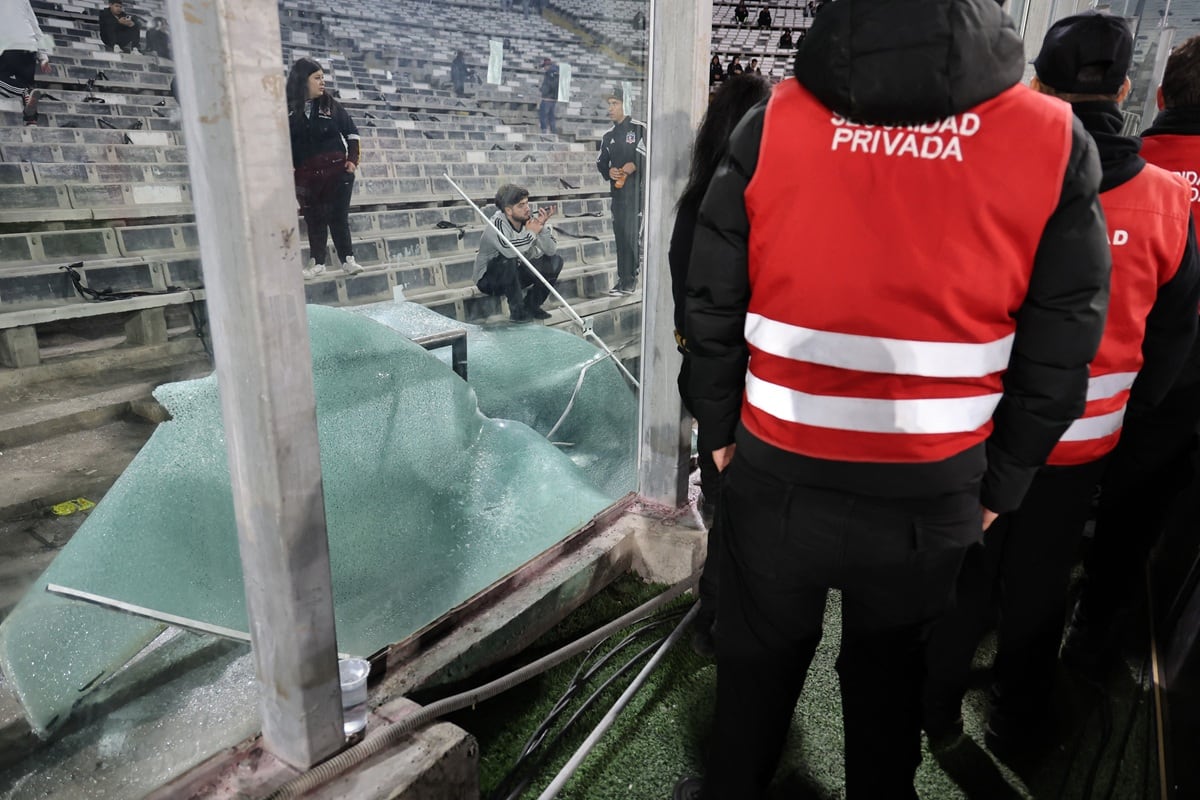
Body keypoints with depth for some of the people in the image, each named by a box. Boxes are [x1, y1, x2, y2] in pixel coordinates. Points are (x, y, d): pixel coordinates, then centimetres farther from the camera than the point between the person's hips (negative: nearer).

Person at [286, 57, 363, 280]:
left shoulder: (330, 105, 4)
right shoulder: (287, 110, -1)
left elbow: (351, 131, 10)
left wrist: (353, 159, -1)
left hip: (337, 170, 0)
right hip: (307, 175, 0)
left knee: (339, 217, 3)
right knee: (314, 219, 7)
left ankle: (348, 259, 11)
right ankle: (317, 262, 17)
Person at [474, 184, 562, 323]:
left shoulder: (532, 218, -11)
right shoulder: (497, 223, -25)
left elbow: (551, 251, -15)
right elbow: (508, 250, -46)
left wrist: (542, 228, -31)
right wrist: (531, 233, -32)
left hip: (517, 275, 5)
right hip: (489, 279, -5)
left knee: (555, 261, -10)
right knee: (508, 260, -36)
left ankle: (531, 306, 2)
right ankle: (517, 311, -20)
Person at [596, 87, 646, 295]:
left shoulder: (639, 129, -2)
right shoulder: (608, 135, 17)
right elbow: (601, 161, 19)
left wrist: (635, 165, -19)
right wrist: (608, 171, -2)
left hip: (636, 190, -6)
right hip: (617, 190, 6)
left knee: (631, 235, -10)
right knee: (620, 235, 6)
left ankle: (628, 280, -7)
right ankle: (624, 279, 12)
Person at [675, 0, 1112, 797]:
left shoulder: (772, 123, -9)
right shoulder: (1055, 141, -8)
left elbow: (711, 306, -4)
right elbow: (1057, 356, -4)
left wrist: (721, 428, 9)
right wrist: (1000, 484, 9)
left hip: (777, 476, 0)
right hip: (930, 497, 1)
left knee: (757, 655, 22)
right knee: (891, 667, 25)